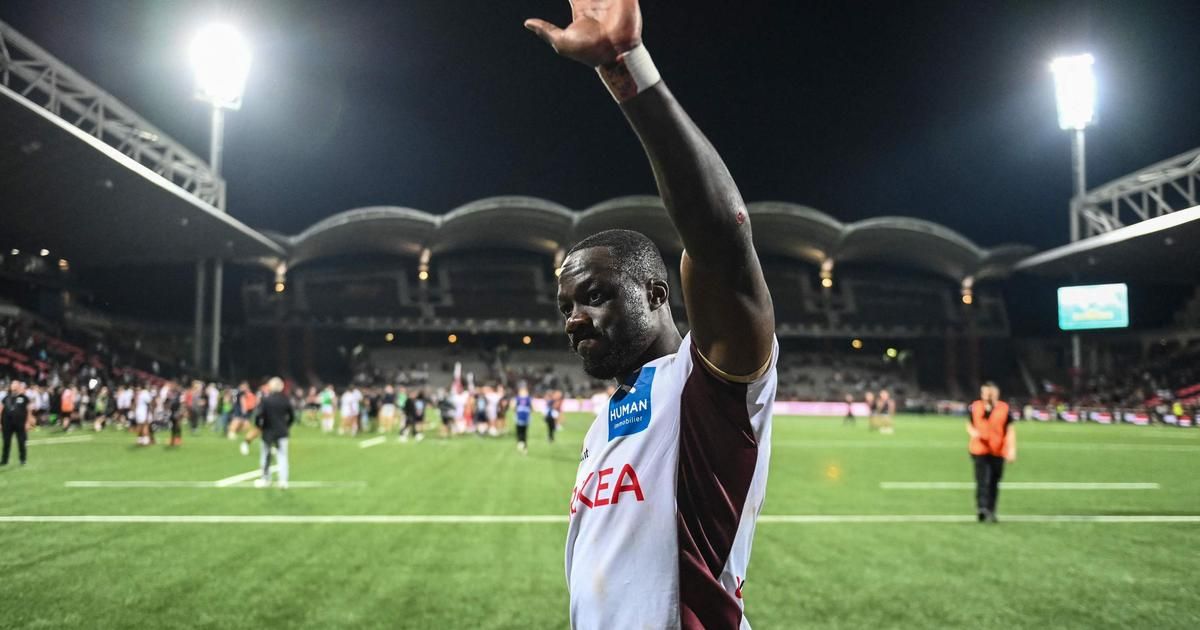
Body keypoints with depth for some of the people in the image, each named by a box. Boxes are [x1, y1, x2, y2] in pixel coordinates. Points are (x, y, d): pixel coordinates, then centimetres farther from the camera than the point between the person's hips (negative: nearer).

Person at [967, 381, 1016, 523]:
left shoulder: (1004, 409, 1)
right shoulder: (974, 408, 2)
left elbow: (1010, 430, 2)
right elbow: (969, 425, 14)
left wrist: (1012, 449, -6)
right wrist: (973, 433, -10)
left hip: (998, 452, 1)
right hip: (979, 451, -1)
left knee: (994, 483, 9)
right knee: (982, 480, -14)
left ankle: (990, 512, 20)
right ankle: (982, 507, -17)